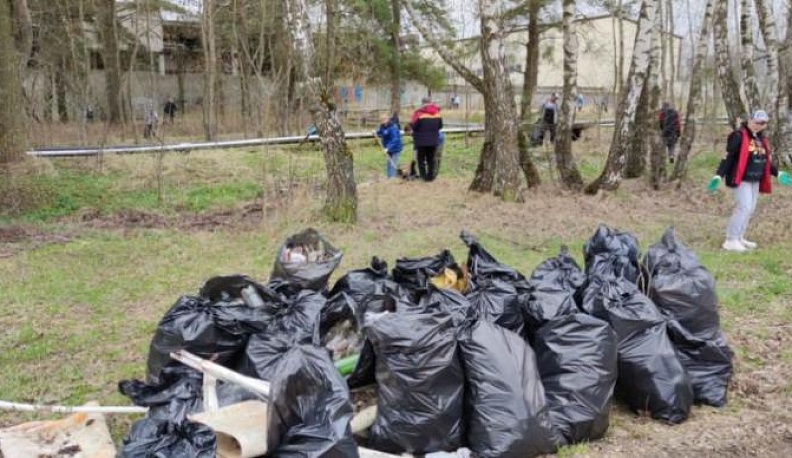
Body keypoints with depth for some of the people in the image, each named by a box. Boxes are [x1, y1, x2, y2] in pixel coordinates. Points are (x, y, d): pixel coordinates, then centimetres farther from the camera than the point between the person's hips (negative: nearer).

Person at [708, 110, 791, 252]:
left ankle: (739, 238, 20)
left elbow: (766, 160, 25)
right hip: (741, 179, -8)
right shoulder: (738, 136, -11)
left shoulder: (761, 138, 15)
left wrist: (778, 173, 27)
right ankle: (731, 241, -8)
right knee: (744, 207, -13)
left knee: (749, 209, 11)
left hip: (755, 180, 8)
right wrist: (719, 176, -21)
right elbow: (727, 157, -15)